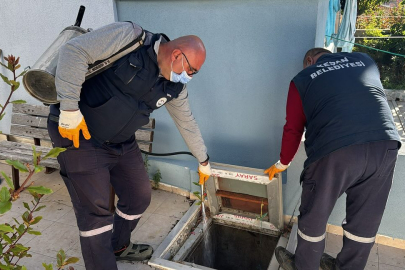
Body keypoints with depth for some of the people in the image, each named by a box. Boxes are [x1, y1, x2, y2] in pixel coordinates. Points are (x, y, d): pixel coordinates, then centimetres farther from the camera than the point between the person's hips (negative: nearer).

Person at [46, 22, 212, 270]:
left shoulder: (174, 87, 1)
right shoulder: (131, 37, -19)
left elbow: (187, 123, 13)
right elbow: (74, 51, -24)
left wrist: (203, 161, 23)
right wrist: (69, 108, -27)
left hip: (122, 143, 7)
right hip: (79, 135, -7)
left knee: (140, 197, 12)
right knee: (95, 209, -7)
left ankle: (118, 246, 39)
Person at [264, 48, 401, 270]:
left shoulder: (302, 78, 14)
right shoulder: (365, 60, 22)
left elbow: (293, 129, 13)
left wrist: (282, 164, 28)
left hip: (335, 150, -3)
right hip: (385, 145, 4)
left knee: (314, 216, 18)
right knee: (365, 219, 22)